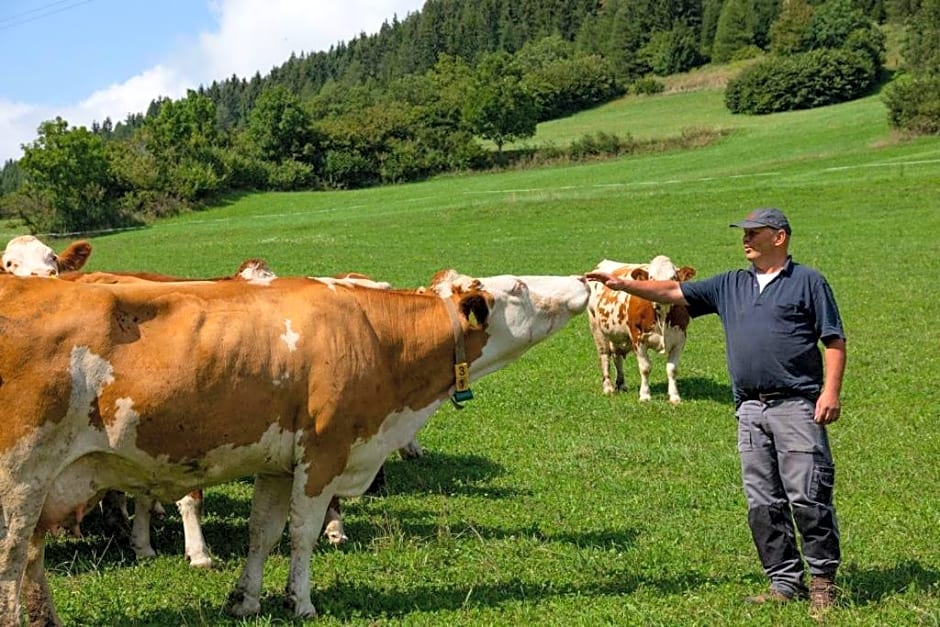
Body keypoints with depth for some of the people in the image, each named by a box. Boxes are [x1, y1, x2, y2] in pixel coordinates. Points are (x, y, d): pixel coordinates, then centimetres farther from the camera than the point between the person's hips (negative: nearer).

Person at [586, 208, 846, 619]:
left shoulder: (807, 282, 4)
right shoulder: (730, 286, 19)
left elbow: (834, 341, 1)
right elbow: (674, 292, 19)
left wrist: (831, 391, -10)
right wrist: (623, 284, 9)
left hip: (796, 405, -6)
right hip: (750, 410, 6)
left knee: (807, 497, -8)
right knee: (763, 504, 5)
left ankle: (823, 580, 2)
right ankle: (785, 582, 13)